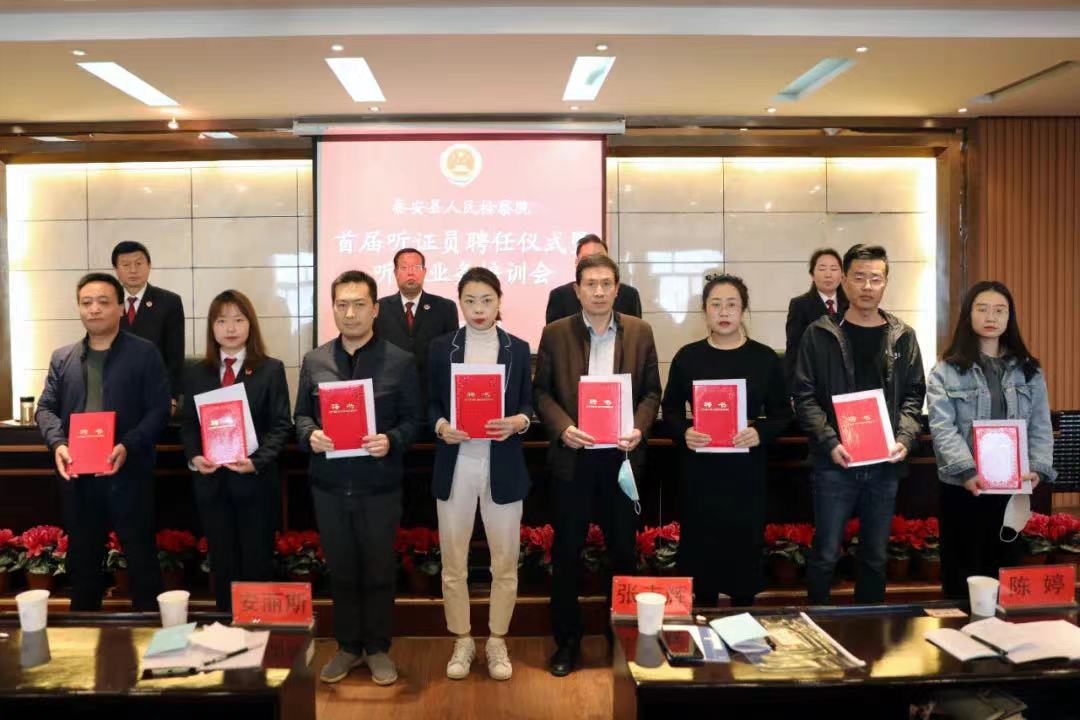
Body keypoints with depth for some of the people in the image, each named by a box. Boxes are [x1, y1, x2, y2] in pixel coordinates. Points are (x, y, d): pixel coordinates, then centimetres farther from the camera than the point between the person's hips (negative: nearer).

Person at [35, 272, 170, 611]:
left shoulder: (145, 353, -2)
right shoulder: (62, 358, 12)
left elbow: (159, 410, -7)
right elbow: (46, 407, 9)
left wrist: (128, 446, -21)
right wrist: (57, 443, -11)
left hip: (128, 473, -4)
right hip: (77, 476, 4)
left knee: (141, 557, 5)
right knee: (82, 559, 15)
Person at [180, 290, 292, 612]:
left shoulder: (271, 370, 0)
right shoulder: (195, 373, 10)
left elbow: (281, 425, -5)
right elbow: (188, 424, 9)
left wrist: (257, 461, -18)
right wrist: (194, 457, -10)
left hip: (255, 481, -3)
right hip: (211, 482, 3)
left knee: (257, 566, 5)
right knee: (222, 566, 12)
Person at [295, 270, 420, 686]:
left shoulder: (400, 362, -3)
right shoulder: (313, 361, 5)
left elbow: (413, 419, -2)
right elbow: (301, 415, 9)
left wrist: (391, 441, -21)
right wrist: (310, 436, -12)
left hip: (379, 485, -2)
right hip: (329, 484, 3)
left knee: (379, 570, 9)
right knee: (340, 570, 14)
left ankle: (378, 648, 26)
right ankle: (348, 647, 30)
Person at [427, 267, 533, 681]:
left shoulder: (518, 348, 4)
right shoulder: (441, 347, 3)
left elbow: (529, 403, 6)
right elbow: (431, 403, 5)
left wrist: (519, 421, -16)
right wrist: (440, 425, -15)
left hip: (503, 467, 0)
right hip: (455, 466, 0)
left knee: (505, 561, 8)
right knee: (453, 562, 8)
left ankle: (497, 642, 26)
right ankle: (462, 642, 26)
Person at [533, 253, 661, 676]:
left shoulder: (640, 332, 4)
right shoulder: (556, 333, 1)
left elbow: (652, 391, 5)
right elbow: (541, 391, 1)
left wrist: (640, 427, -12)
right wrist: (562, 428, -15)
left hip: (621, 456, 1)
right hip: (572, 456, -1)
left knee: (623, 549, 11)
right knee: (566, 552, 6)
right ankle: (567, 641, 20)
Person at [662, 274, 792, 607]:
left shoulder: (765, 358, 2)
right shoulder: (687, 357, 3)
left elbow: (783, 414, 5)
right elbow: (670, 409, 8)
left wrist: (761, 433, -15)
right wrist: (684, 433, -13)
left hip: (747, 471, 0)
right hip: (700, 471, 0)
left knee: (745, 550, 6)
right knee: (701, 551, 4)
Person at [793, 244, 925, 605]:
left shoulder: (902, 337, 8)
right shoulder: (820, 334, -1)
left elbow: (913, 396, 9)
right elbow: (805, 396, -4)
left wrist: (905, 439, -8)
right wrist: (830, 442, -16)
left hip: (884, 465, 3)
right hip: (834, 463, -3)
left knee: (876, 557, 14)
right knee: (825, 555, 2)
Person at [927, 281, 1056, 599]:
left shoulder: (1029, 371, 10)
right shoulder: (946, 370, -1)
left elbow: (1041, 427, 5)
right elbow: (942, 427, -11)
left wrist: (1037, 468, -11)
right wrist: (966, 470, -23)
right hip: (962, 486, -3)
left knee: (1007, 567, 12)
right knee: (962, 573, 6)